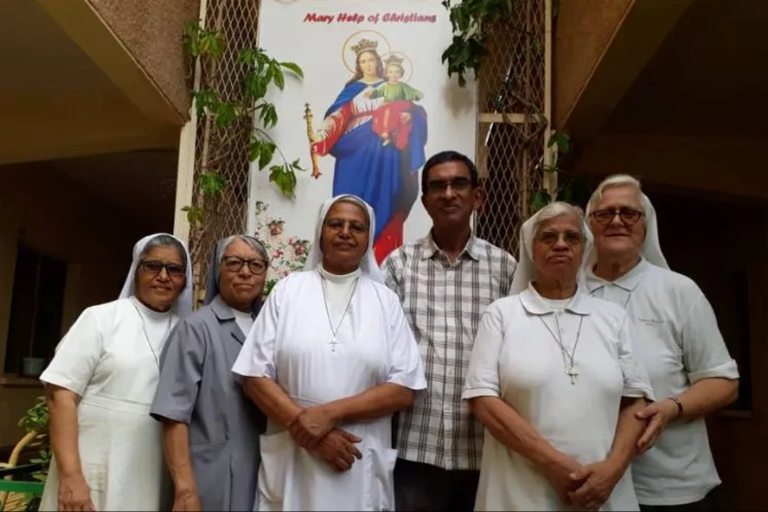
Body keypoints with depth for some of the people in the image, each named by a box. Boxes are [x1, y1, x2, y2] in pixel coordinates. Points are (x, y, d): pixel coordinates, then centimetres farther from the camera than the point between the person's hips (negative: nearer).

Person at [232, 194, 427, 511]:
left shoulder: (385, 301, 4)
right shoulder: (287, 290, 3)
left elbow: (404, 388, -3)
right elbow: (255, 377, -1)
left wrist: (329, 413, -14)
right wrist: (305, 425, -13)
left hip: (361, 466, 0)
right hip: (291, 459, 0)